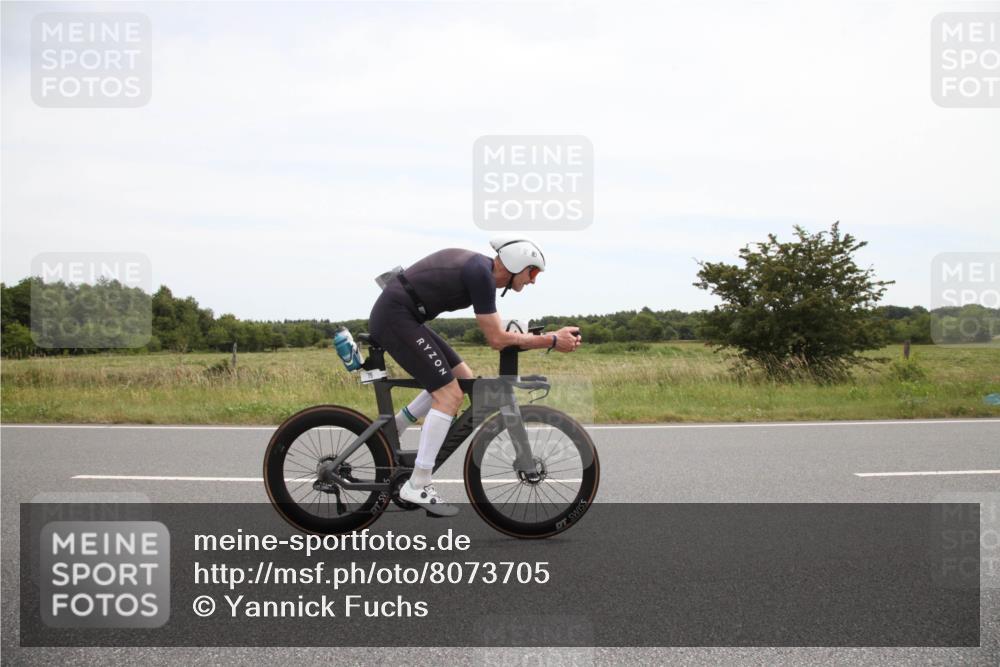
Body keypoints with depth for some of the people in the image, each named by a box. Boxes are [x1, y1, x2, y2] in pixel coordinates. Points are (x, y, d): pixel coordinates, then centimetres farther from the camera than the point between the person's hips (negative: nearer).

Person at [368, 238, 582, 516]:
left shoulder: (481, 267, 13)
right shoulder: (481, 275, -17)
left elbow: (496, 333, 18)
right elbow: (496, 339, -15)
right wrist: (552, 340, -10)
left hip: (395, 316, 10)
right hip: (395, 317, -10)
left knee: (463, 377, 13)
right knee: (450, 394, -11)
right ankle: (418, 485, -6)